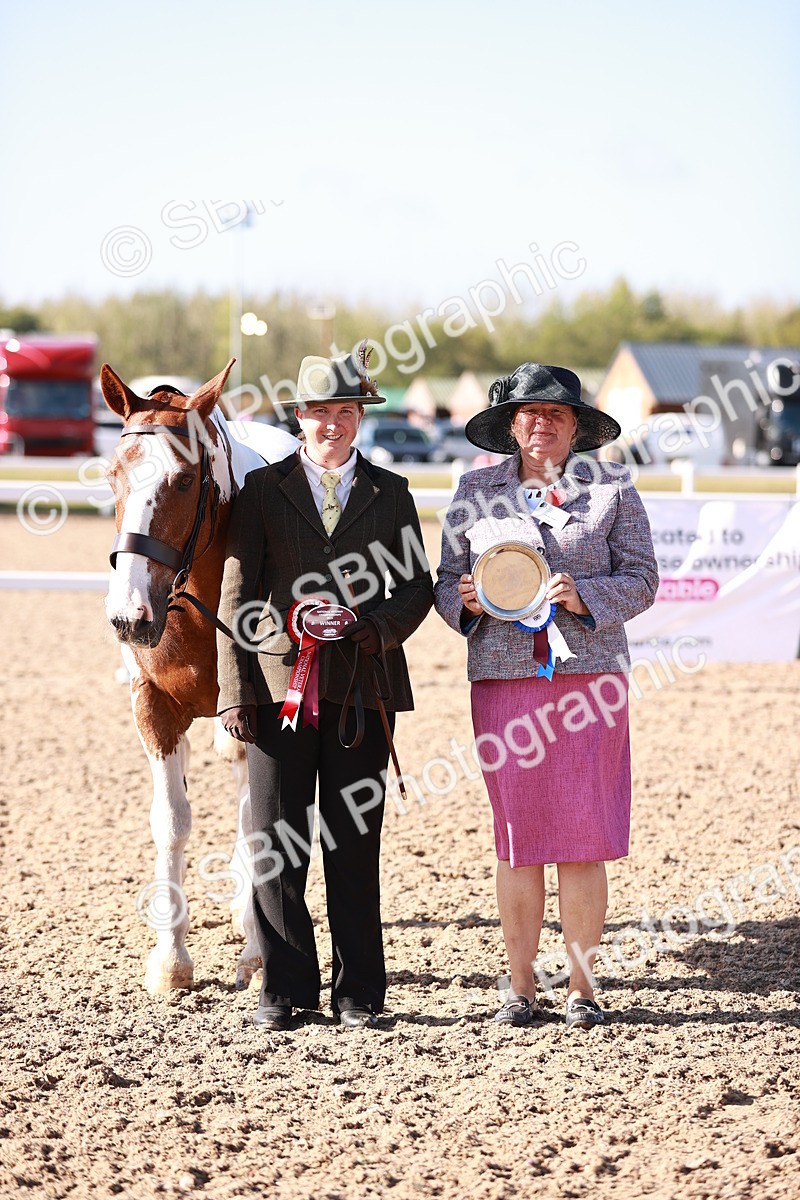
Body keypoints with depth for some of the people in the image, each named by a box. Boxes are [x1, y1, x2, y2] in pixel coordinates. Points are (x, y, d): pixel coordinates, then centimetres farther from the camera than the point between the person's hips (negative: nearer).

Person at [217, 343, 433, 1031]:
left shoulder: (390, 493, 10)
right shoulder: (262, 489, 6)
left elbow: (418, 586, 10)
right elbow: (236, 598, 2)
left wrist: (377, 627, -11)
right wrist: (235, 691, -5)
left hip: (361, 685, 1)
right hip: (280, 683, 0)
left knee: (355, 846, 4)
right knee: (277, 845, 2)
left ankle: (359, 992, 12)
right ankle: (287, 987, 12)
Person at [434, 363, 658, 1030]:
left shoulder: (611, 487, 7)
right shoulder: (475, 491, 11)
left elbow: (641, 579, 4)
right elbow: (446, 579, 14)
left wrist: (584, 596, -13)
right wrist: (467, 599, -8)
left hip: (587, 672, -1)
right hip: (504, 676, 1)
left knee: (582, 836, -2)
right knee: (516, 837, 2)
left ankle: (582, 985, 8)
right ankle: (521, 982, 12)